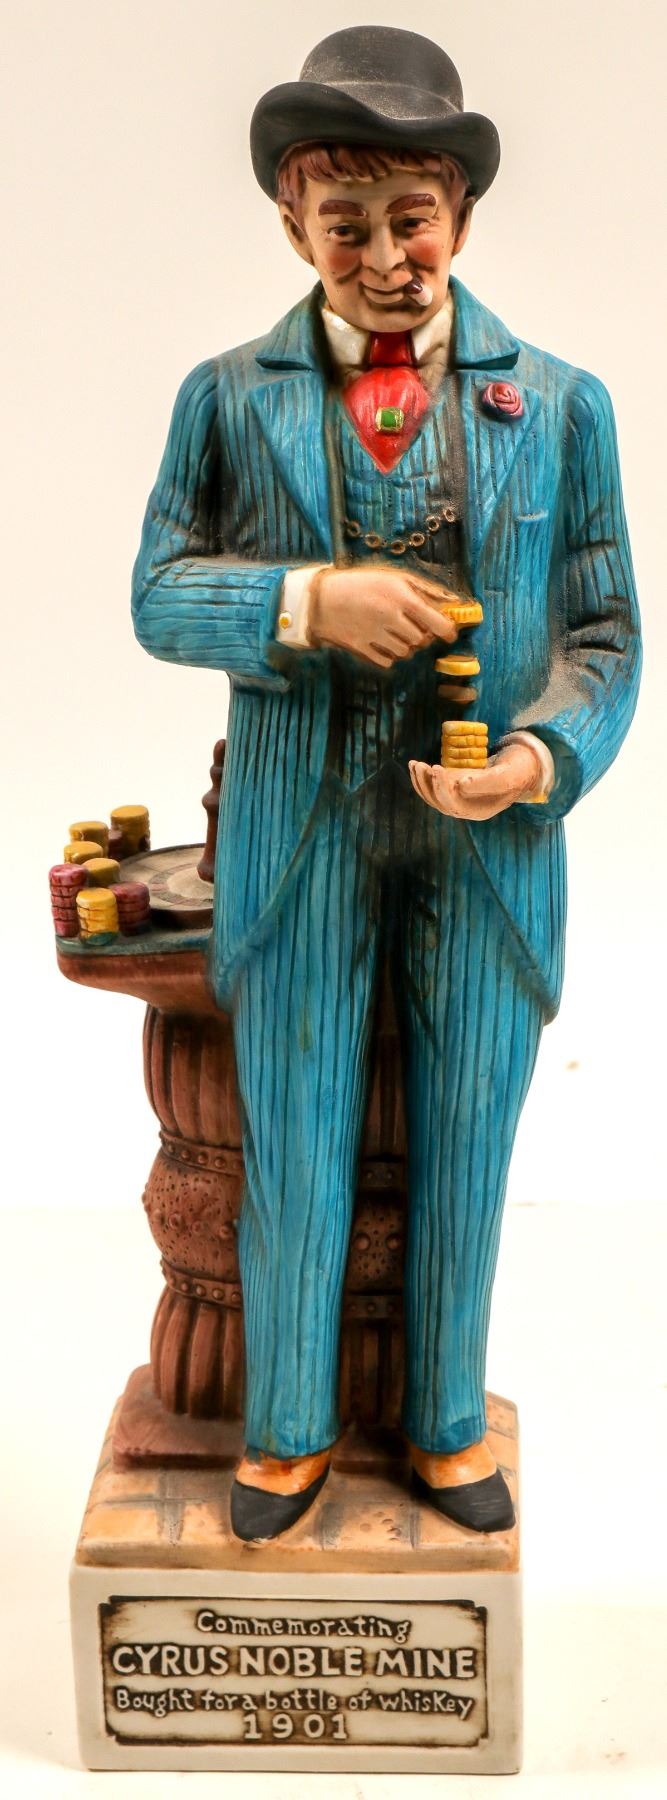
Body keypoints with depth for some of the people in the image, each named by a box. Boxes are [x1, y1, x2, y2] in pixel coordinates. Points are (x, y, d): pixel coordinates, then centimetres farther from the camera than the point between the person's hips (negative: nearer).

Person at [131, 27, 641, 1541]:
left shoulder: (559, 404, 3)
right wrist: (305, 603, -18)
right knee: (293, 1152, 11)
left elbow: (603, 634, 2)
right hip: (297, 844, 0)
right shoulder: (229, 397, 4)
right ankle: (288, 1430, 33)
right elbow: (160, 595, 0)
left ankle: (448, 1427, 35)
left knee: (463, 1151, 14)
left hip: (487, 845, 1)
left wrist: (545, 754, -17)